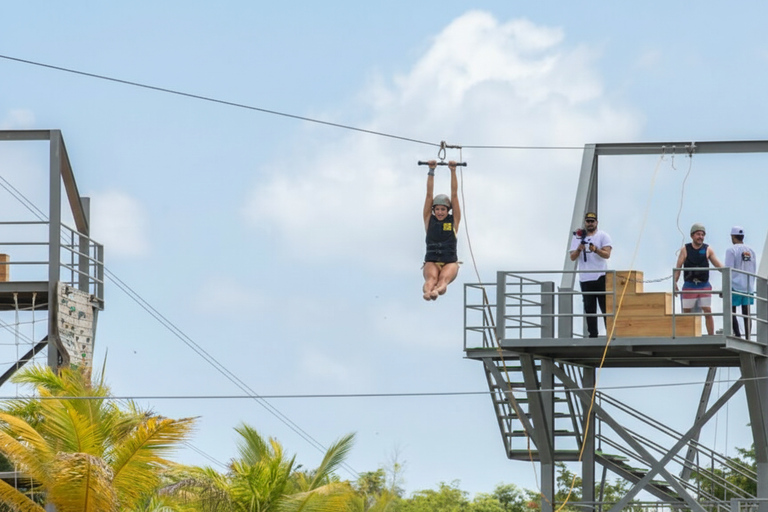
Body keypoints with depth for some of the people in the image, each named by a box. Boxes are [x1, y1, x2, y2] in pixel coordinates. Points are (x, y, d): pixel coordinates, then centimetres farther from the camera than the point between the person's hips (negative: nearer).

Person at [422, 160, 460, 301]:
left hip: (450, 263, 0)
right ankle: (427, 291, -66)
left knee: (444, 277, -34)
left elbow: (454, 194, 9)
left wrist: (453, 171, 6)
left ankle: (438, 290, -66)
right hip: (431, 262, 0)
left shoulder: (453, 220, 12)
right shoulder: (429, 220, 13)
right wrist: (431, 171, 5)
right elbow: (429, 194, 9)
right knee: (431, 277, -34)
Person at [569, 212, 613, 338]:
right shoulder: (578, 237, 14)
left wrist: (596, 250, -25)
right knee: (589, 308, 2)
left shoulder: (603, 236, 5)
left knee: (605, 307, -6)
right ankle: (592, 334, 3)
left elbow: (607, 254, -7)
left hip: (600, 277, -3)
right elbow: (572, 257, 7)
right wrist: (579, 249, -14)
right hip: (585, 279, 3)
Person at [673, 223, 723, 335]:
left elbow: (718, 265, 1)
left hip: (704, 286, 0)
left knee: (708, 312, -7)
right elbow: (678, 268, 1)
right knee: (686, 313, 4)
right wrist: (674, 283, -10)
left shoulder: (707, 250, 4)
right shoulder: (685, 249, 3)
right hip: (689, 287, 0)